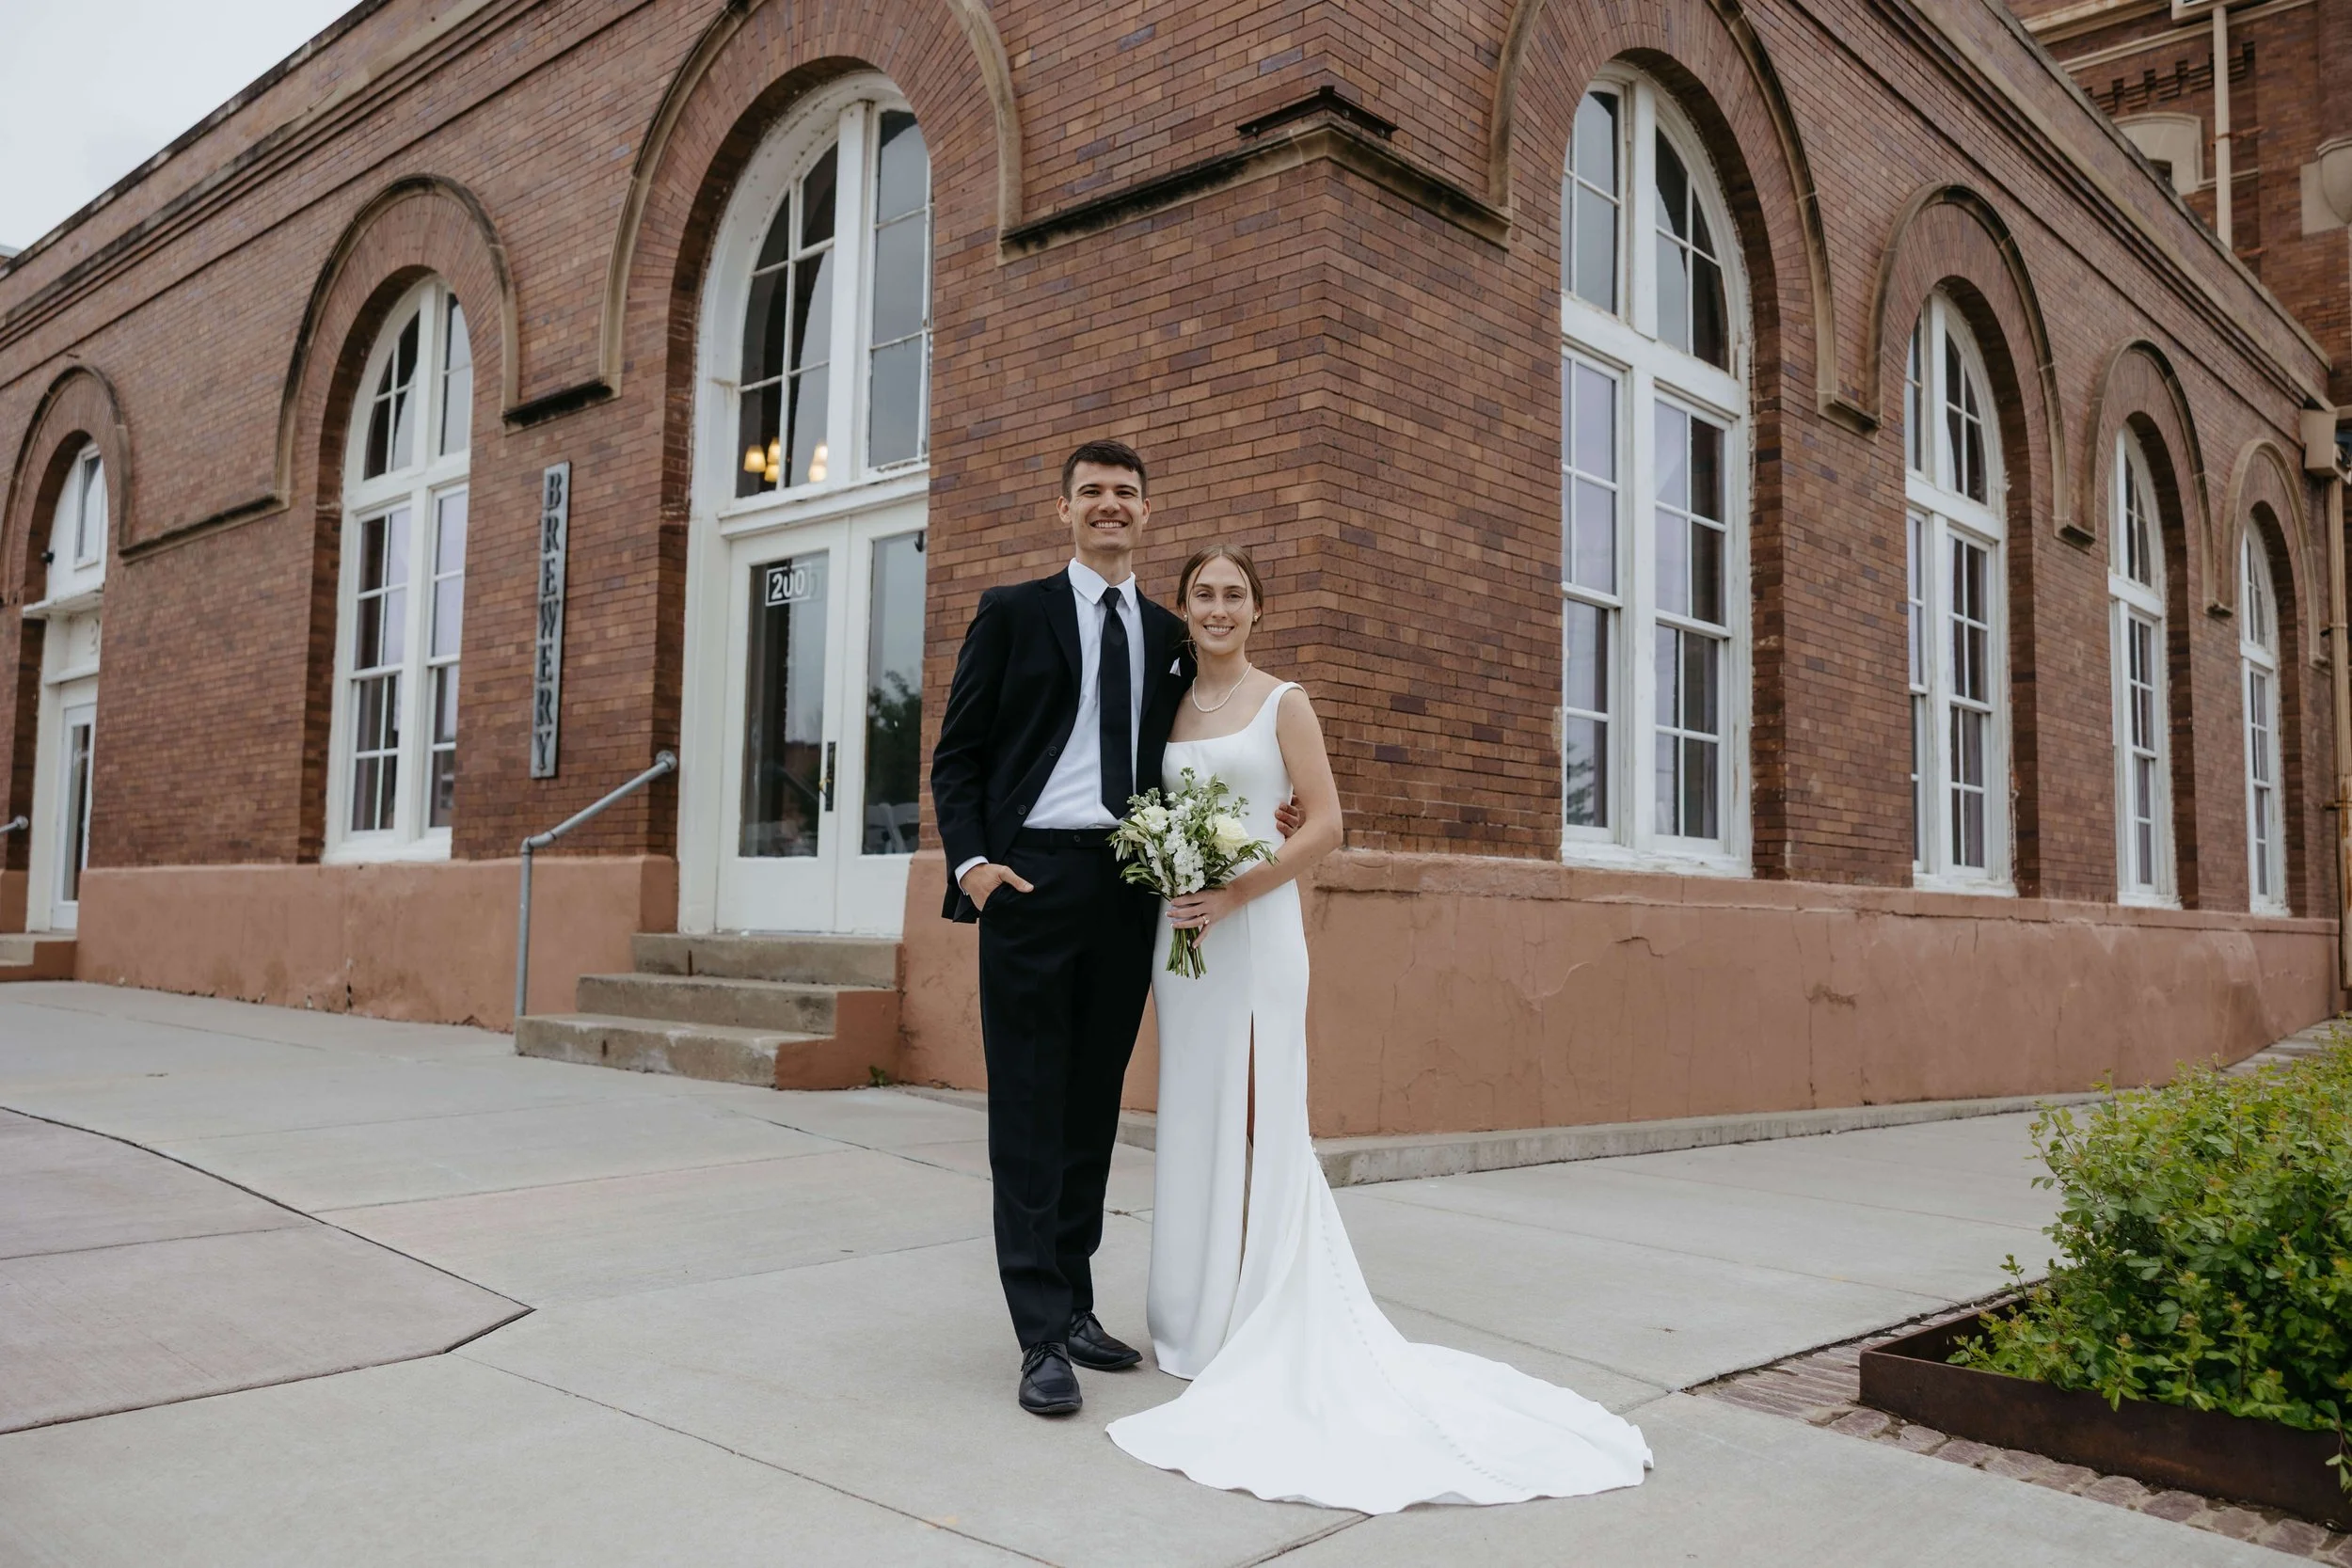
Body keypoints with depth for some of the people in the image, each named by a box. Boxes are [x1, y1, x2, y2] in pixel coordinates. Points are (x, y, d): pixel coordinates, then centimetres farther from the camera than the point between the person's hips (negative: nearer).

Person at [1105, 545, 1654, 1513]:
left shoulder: (1283, 702, -1)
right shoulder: (1166, 706, 13)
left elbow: (1325, 825, -8)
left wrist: (1236, 892, -16)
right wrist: (1161, 893, 3)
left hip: (1255, 927, -5)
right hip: (1179, 932, 5)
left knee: (1252, 1118, -4)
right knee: (1191, 1116, 9)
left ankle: (1256, 1322, 6)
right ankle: (1200, 1317, 19)